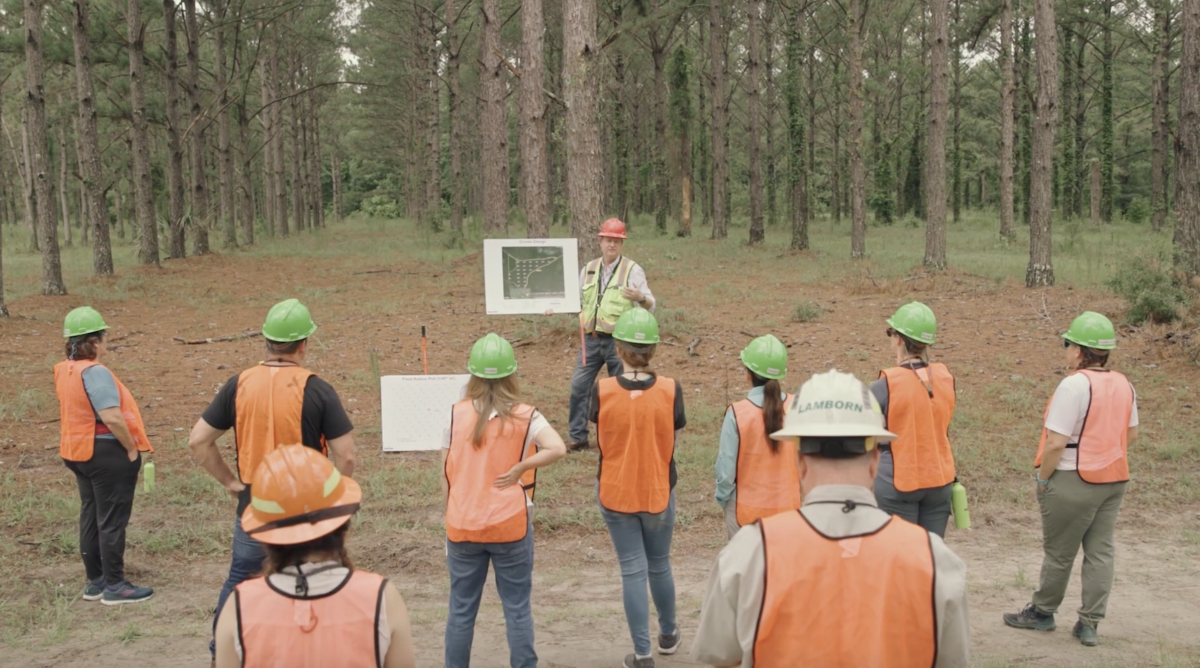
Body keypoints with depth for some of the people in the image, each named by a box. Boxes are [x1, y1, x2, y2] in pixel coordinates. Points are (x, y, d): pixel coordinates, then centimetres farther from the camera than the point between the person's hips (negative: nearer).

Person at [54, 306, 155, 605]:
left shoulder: (65, 371, 6)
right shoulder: (95, 372, -22)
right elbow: (112, 417, -29)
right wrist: (132, 448, -16)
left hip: (79, 451, 9)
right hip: (108, 453, -9)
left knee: (90, 516, 16)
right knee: (112, 520, 1)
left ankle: (94, 582, 27)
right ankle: (114, 586, 10)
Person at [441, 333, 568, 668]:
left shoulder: (456, 414, -2)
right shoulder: (525, 416, -7)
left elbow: (446, 476, 2)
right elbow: (558, 449, -23)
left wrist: (454, 516, 13)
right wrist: (518, 469, -12)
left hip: (463, 528, 2)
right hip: (510, 527, -1)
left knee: (461, 610, 12)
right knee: (517, 609, 9)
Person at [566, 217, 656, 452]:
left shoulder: (632, 270, -5)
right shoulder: (588, 269, 9)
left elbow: (650, 305, -10)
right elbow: (577, 299, 19)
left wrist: (640, 298, -31)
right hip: (591, 338, 4)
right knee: (579, 385, 2)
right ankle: (577, 436, 12)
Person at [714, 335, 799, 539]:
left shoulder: (737, 413, -16)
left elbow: (726, 467, -11)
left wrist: (722, 499, 7)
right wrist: (800, 495, 11)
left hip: (747, 509, -2)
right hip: (789, 507, 2)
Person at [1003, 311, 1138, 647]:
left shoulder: (1075, 385, -20)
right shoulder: (1123, 384, 5)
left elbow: (1056, 443, -21)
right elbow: (1131, 434, 15)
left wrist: (1042, 478, -9)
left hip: (1073, 481, -7)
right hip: (1114, 480, 7)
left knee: (1059, 552, 7)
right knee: (1100, 550, 10)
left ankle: (1042, 612, 23)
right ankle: (1090, 623, 13)